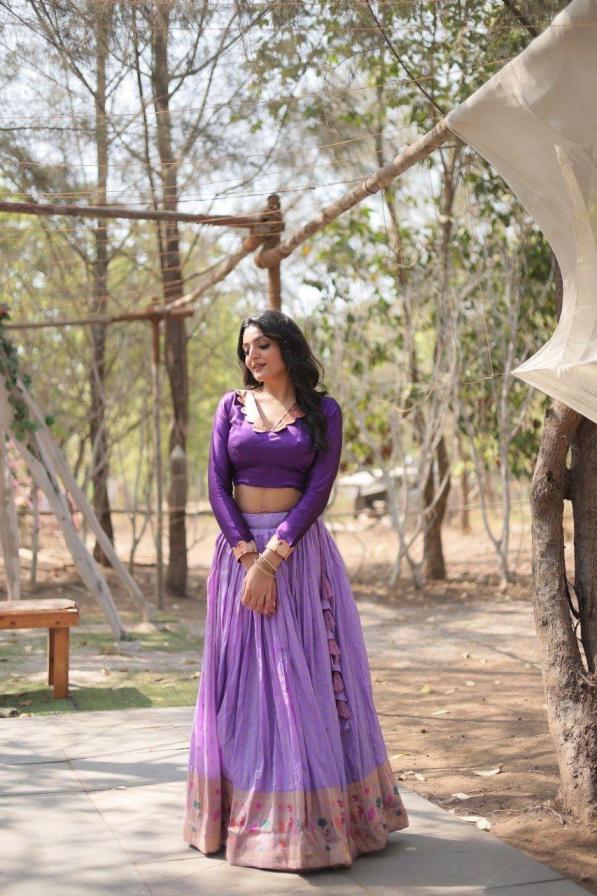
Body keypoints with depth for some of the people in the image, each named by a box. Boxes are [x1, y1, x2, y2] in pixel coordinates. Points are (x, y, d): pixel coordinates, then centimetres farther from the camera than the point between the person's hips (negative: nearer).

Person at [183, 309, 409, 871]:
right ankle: (242, 813, 14)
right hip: (239, 547, 2)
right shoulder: (232, 406, 7)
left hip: (300, 551, -2)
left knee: (308, 676, -1)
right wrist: (247, 557, -12)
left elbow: (318, 490, -7)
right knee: (242, 677, 5)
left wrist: (272, 559, -17)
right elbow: (217, 486, 0)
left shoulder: (322, 411, 1)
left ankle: (318, 812, 9)